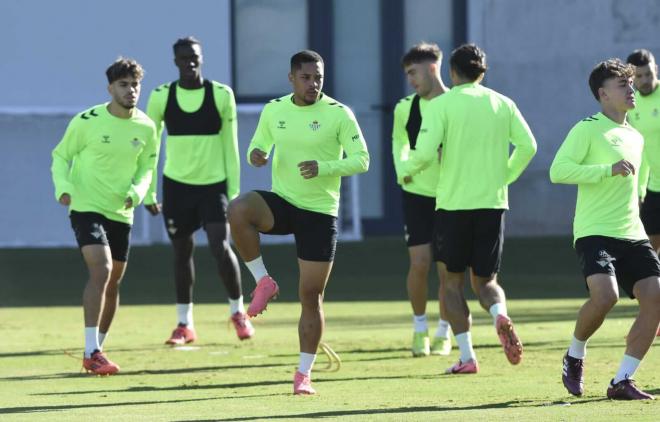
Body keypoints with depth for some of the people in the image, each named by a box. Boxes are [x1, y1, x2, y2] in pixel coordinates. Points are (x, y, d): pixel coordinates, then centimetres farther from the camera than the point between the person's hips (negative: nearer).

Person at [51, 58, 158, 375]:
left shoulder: (145, 128, -1)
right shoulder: (87, 121, -12)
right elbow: (60, 156, -1)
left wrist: (136, 192, -9)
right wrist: (63, 187, -19)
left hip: (120, 213, 5)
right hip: (86, 207, -5)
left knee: (113, 282, 12)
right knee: (101, 269, -23)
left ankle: (95, 351, 29)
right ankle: (92, 352, -23)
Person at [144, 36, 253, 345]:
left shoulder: (221, 95, -3)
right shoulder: (161, 97, -1)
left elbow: (230, 146, 2)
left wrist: (234, 190, -1)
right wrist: (148, 192, 3)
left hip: (214, 183, -1)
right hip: (177, 184, 1)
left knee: (220, 246, -13)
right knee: (182, 252, 6)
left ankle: (237, 311, 7)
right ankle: (184, 324, 15)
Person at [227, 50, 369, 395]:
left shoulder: (338, 114, -7)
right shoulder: (274, 111, 4)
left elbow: (361, 159, -8)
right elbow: (258, 147, 15)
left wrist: (324, 167, -25)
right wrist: (255, 155, -10)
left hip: (319, 213, -2)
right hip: (281, 202, 2)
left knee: (311, 295, -1)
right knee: (238, 211, -32)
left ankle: (304, 375, 11)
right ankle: (263, 282, -12)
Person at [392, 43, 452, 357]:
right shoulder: (405, 109, 0)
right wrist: (402, 171, 3)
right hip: (417, 193, 1)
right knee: (420, 263, -6)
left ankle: (443, 333, 14)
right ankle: (419, 328, 11)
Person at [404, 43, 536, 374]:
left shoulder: (442, 104, -5)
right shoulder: (502, 104, 7)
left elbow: (425, 152, -14)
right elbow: (527, 146, -1)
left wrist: (410, 170, 7)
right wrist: (504, 177, 14)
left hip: (453, 202, -3)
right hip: (493, 203, 3)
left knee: (451, 281, 10)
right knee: (485, 280, 13)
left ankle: (466, 356, 1)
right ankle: (500, 314, -21)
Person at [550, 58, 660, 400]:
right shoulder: (587, 129, -4)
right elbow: (558, 170, -15)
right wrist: (609, 170, -21)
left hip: (632, 234, 7)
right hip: (594, 232, -7)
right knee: (605, 295, -28)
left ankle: (622, 381, -3)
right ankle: (574, 357, 1)